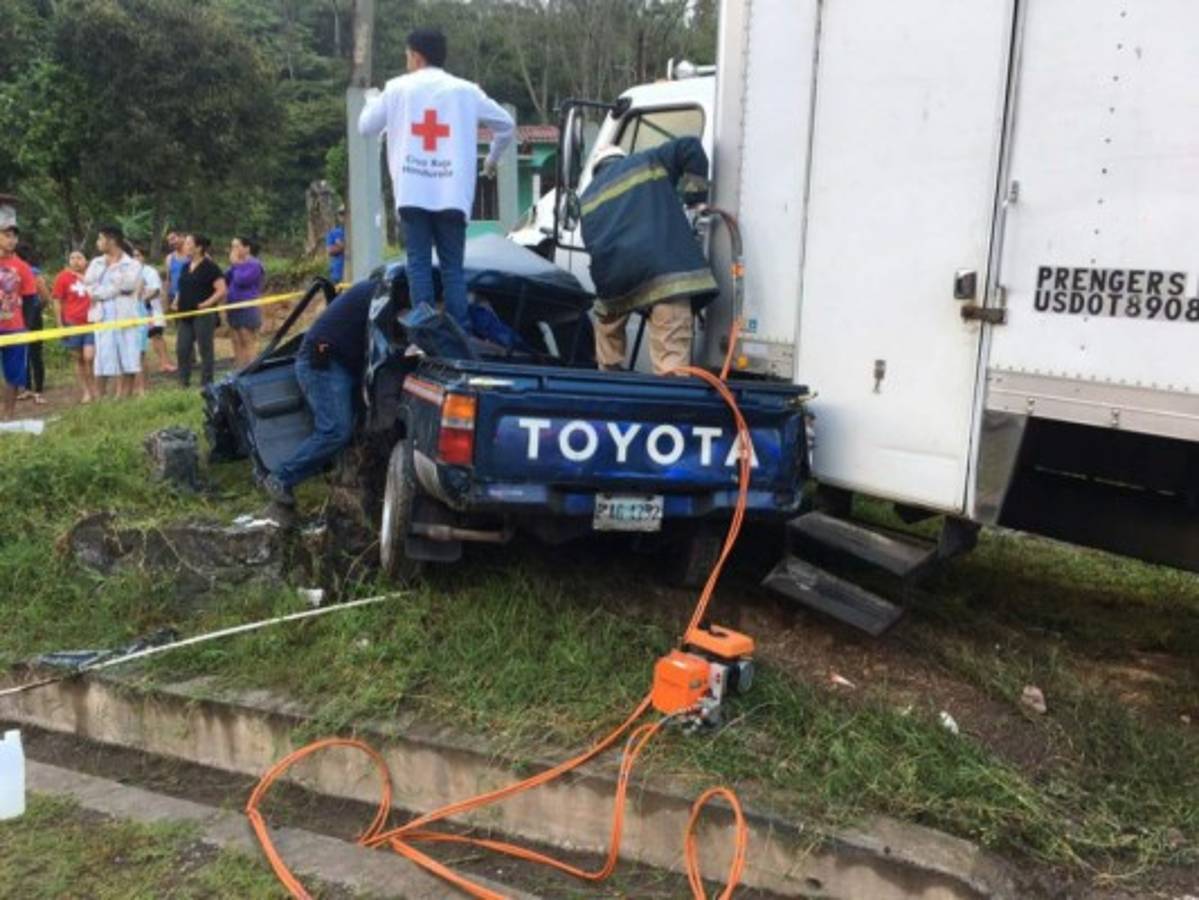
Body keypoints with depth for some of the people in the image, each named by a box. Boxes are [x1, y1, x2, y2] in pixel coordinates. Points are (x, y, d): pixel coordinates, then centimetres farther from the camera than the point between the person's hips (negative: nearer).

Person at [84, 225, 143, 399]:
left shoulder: (132, 264, 2)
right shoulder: (96, 263, 12)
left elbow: (128, 284, -13)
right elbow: (91, 288, 3)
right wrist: (116, 289, -8)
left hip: (126, 319, -1)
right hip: (104, 319, 2)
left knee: (129, 364, 1)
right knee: (102, 365, 0)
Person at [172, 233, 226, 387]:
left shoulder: (210, 267, -8)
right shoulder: (186, 267, 15)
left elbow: (222, 290, -14)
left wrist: (206, 303, -19)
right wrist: (176, 302, 9)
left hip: (203, 315, -7)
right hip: (186, 315, 7)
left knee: (205, 350, 0)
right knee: (182, 349, 6)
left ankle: (206, 383, 8)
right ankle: (183, 382, 15)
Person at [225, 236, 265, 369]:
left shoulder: (254, 264, -11)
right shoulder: (238, 264, 16)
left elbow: (241, 280, -23)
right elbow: (226, 280, 14)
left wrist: (236, 265, -11)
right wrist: (232, 266, 3)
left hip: (248, 308, -9)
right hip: (235, 307, 9)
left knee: (249, 341, -7)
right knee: (237, 341, 12)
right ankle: (238, 369, 18)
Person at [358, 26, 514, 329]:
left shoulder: (398, 87, 8)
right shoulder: (465, 90, 11)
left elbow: (366, 127, 17)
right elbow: (506, 125, 17)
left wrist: (372, 100, 37)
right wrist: (492, 159, 32)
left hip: (412, 193, -1)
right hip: (452, 195, 1)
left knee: (419, 264, 1)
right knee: (452, 267, 3)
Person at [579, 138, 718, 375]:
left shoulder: (588, 197, 30)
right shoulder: (647, 161, 22)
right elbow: (690, 147, 13)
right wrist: (696, 199, 19)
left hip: (612, 274, 4)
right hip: (662, 266, -4)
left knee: (607, 328, 34)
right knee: (671, 352, -10)